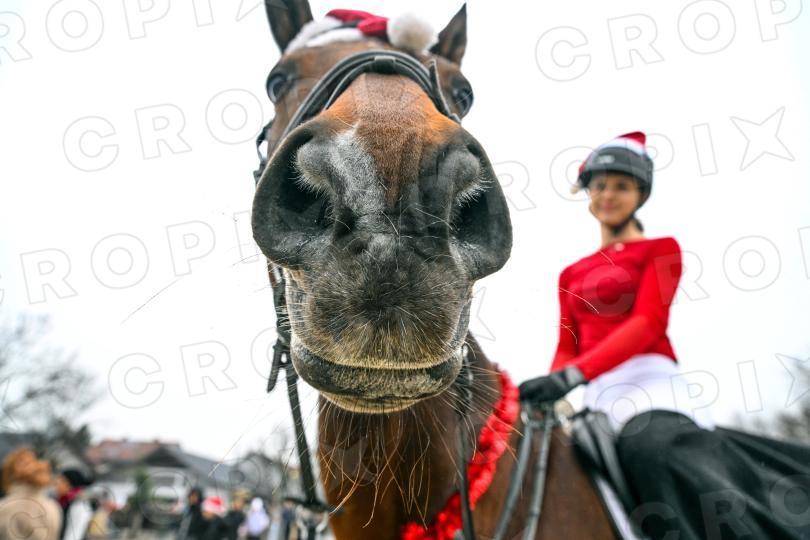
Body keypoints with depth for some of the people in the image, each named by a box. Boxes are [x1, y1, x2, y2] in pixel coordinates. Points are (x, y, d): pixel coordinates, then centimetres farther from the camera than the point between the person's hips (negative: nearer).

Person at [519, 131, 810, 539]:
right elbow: (567, 347, 17)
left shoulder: (660, 249, 7)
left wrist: (572, 374, -23)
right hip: (598, 396, 6)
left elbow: (648, 322, -9)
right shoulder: (572, 274, 24)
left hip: (647, 382, -6)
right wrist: (545, 392, -7)